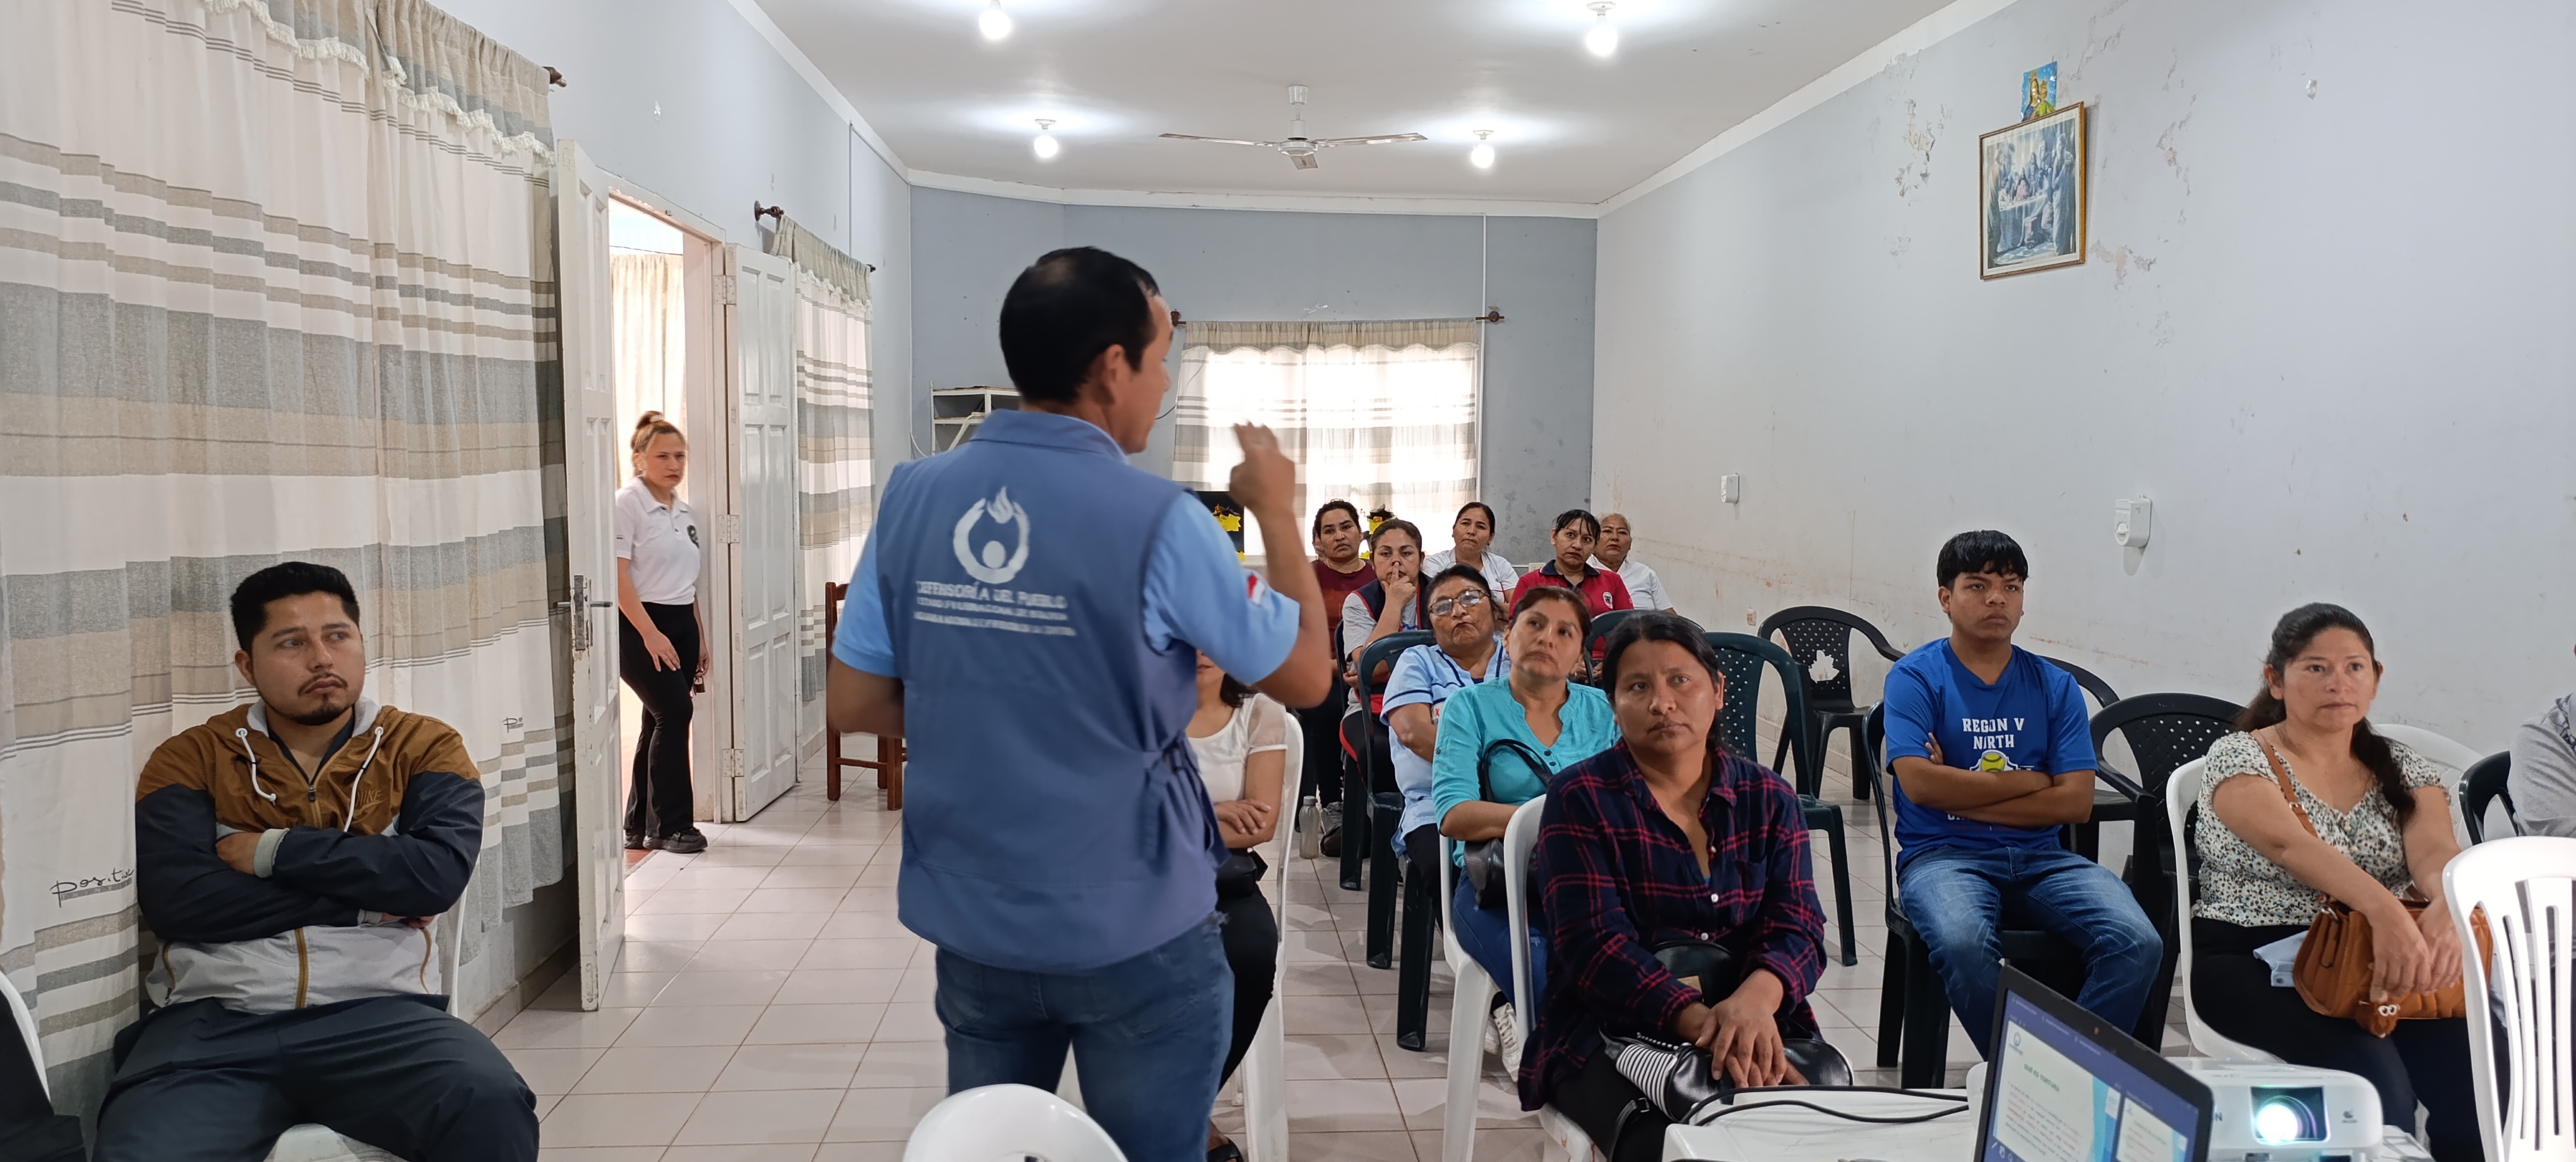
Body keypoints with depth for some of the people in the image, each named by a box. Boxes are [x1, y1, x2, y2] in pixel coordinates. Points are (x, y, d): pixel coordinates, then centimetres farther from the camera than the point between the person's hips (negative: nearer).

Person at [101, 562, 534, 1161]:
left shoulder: (423, 747, 9)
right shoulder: (191, 759, 11)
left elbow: (439, 874, -8)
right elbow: (172, 900, -5)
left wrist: (271, 852, -5)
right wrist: (364, 899, -5)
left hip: (376, 1012, -1)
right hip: (212, 1020, 1)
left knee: (492, 1107, -31)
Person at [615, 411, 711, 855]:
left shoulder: (684, 510, 14)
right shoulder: (627, 504, -8)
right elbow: (618, 577, -15)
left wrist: (700, 637, 16)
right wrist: (651, 635, -19)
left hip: (681, 624, 7)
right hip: (637, 625, -7)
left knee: (661, 721, 8)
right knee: (674, 711, -16)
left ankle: (641, 826, 17)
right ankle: (672, 825, -6)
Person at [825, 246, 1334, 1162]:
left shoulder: (912, 498, -5)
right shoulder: (1157, 519, -18)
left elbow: (854, 705, 2)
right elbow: (1307, 677, -6)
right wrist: (1276, 511, 5)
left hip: (971, 929, 4)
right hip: (1136, 940, -4)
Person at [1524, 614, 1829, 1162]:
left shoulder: (1771, 800, 10)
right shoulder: (1581, 798, -2)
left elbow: (1797, 931, -1)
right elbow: (1595, 945, -12)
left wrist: (1755, 999, -25)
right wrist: (1703, 1023, -27)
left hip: (1755, 1028, 4)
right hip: (1609, 1031, -3)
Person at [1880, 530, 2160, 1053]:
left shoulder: (2055, 686, 11)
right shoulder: (1915, 678, 1)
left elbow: (2076, 801, 0)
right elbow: (1919, 784, -14)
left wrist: (1963, 795, -7)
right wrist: (2028, 781, -4)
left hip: (2039, 857, 4)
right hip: (1943, 854, -3)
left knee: (2138, 943, -23)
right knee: (1963, 945, -35)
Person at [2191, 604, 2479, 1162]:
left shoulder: (2403, 771, 11)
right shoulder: (2240, 760, -3)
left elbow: (2434, 852, -8)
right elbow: (2290, 844, -22)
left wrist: (2449, 907, -33)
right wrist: (2383, 909, -40)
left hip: (2381, 958, 4)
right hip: (2250, 962, -4)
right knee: (2376, 1080, -29)